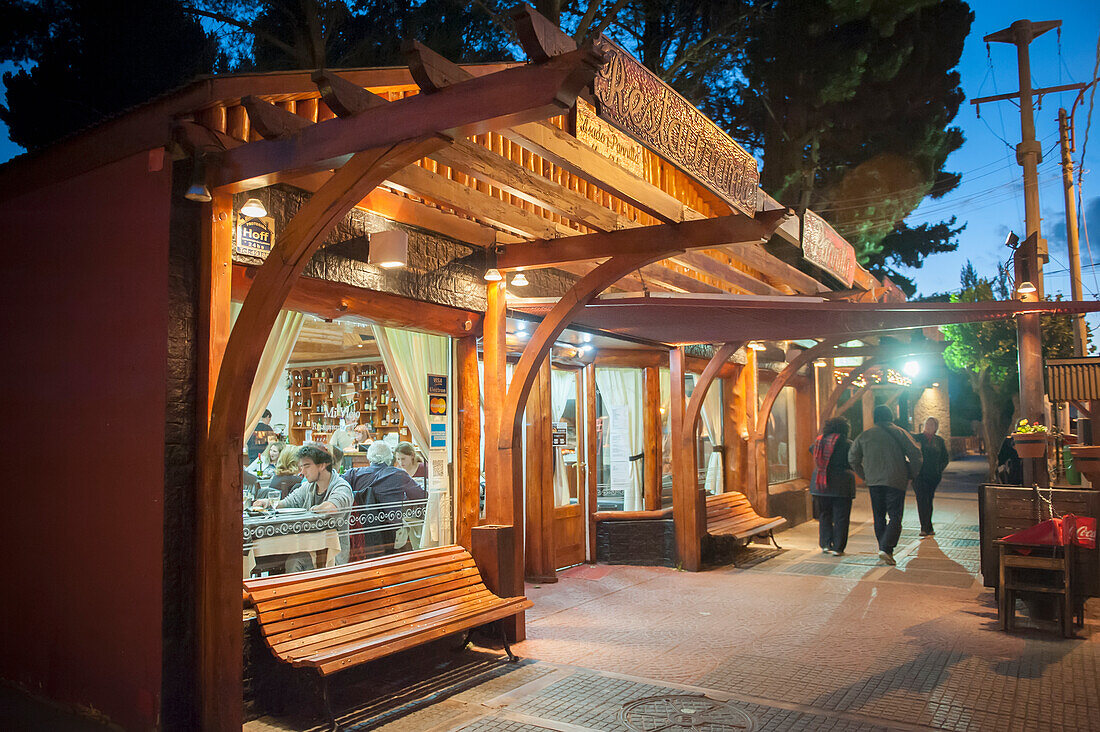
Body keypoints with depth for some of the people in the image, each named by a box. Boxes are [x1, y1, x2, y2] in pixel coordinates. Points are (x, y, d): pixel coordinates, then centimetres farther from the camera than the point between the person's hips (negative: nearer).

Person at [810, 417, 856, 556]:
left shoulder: (818, 441, 4)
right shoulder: (845, 443, -9)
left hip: (820, 484, 4)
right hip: (840, 484, -4)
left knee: (824, 515, 14)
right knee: (840, 517, 4)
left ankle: (825, 544, 12)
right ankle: (837, 548, 5)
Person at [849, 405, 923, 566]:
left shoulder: (865, 435, 7)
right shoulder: (899, 433, 0)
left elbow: (852, 457, 9)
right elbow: (915, 453, -6)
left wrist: (864, 476, 18)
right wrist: (911, 474, 6)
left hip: (873, 482, 3)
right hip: (896, 481, -3)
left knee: (879, 517, 14)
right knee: (895, 516, -2)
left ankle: (884, 548, 20)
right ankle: (885, 549, -16)